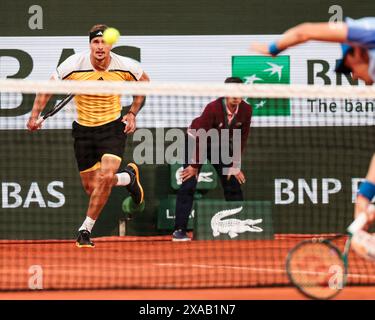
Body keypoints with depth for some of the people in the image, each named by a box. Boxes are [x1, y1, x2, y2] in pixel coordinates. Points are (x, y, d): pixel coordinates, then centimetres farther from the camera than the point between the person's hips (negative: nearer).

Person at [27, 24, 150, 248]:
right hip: (84, 129, 1)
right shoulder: (74, 65, -17)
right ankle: (129, 177, 36)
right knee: (91, 187, 4)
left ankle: (86, 229, -6)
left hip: (113, 127, -1)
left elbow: (144, 81, 10)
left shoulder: (125, 66, -13)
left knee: (106, 177, -23)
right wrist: (35, 115, -13)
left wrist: (132, 114, 4)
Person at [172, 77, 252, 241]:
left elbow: (241, 140, -8)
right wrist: (194, 165, -22)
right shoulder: (213, 108, -33)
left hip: (221, 144, 5)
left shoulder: (246, 110, -19)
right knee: (188, 184, -14)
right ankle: (179, 230, -14)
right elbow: (200, 138, -27)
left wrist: (235, 166, -7)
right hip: (196, 140, -5)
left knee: (233, 184, 1)